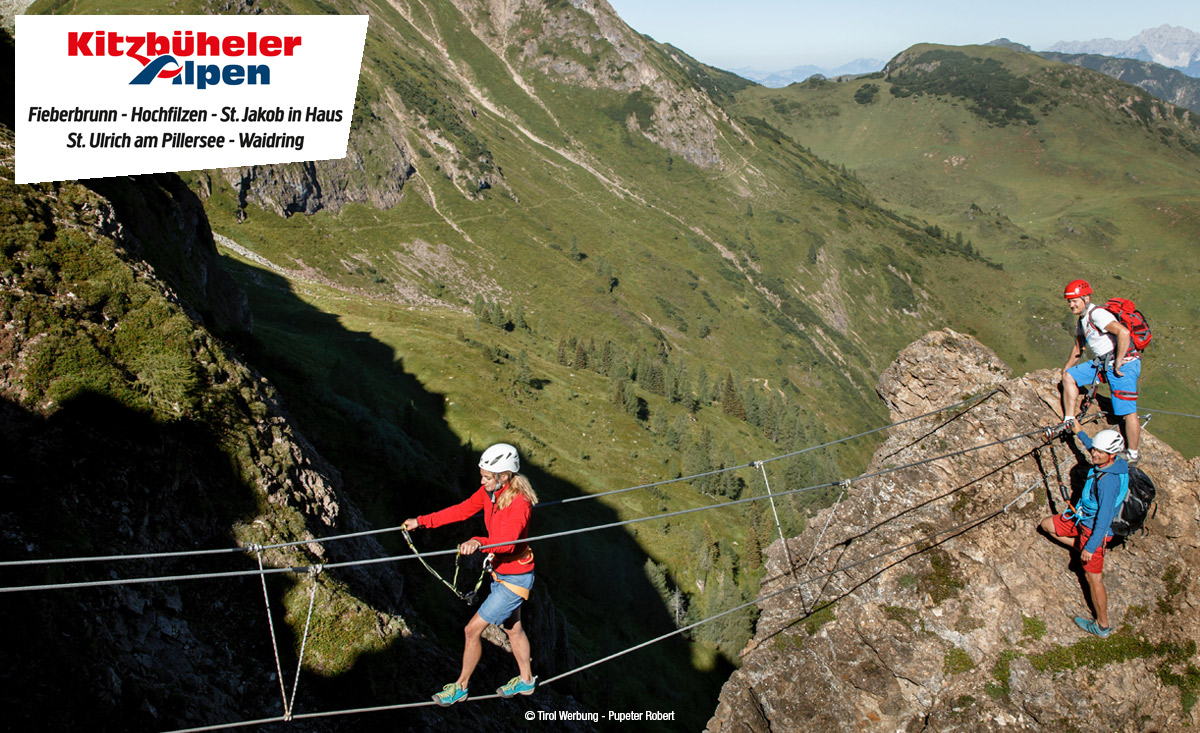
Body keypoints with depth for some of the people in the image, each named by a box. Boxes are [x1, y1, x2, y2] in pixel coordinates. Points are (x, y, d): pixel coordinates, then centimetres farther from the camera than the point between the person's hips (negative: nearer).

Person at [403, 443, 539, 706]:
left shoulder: (519, 504, -31)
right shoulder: (489, 491, -7)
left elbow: (507, 542, -46)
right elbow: (461, 510, 5)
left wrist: (479, 543, -64)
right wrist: (422, 521, 3)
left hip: (515, 579, -8)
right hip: (500, 573, 8)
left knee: (473, 629, -2)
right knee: (512, 627, 25)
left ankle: (461, 686, 19)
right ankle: (526, 680, 45)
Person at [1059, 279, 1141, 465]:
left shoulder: (1097, 313, -19)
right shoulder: (1083, 319, 12)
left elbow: (1123, 332, -32)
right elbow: (1078, 346, 27)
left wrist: (1118, 362, -26)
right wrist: (1067, 367, 30)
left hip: (1123, 364, -10)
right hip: (1102, 362, 10)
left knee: (1128, 412, -5)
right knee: (1069, 376, 4)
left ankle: (1132, 455, 5)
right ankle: (1069, 421, 6)